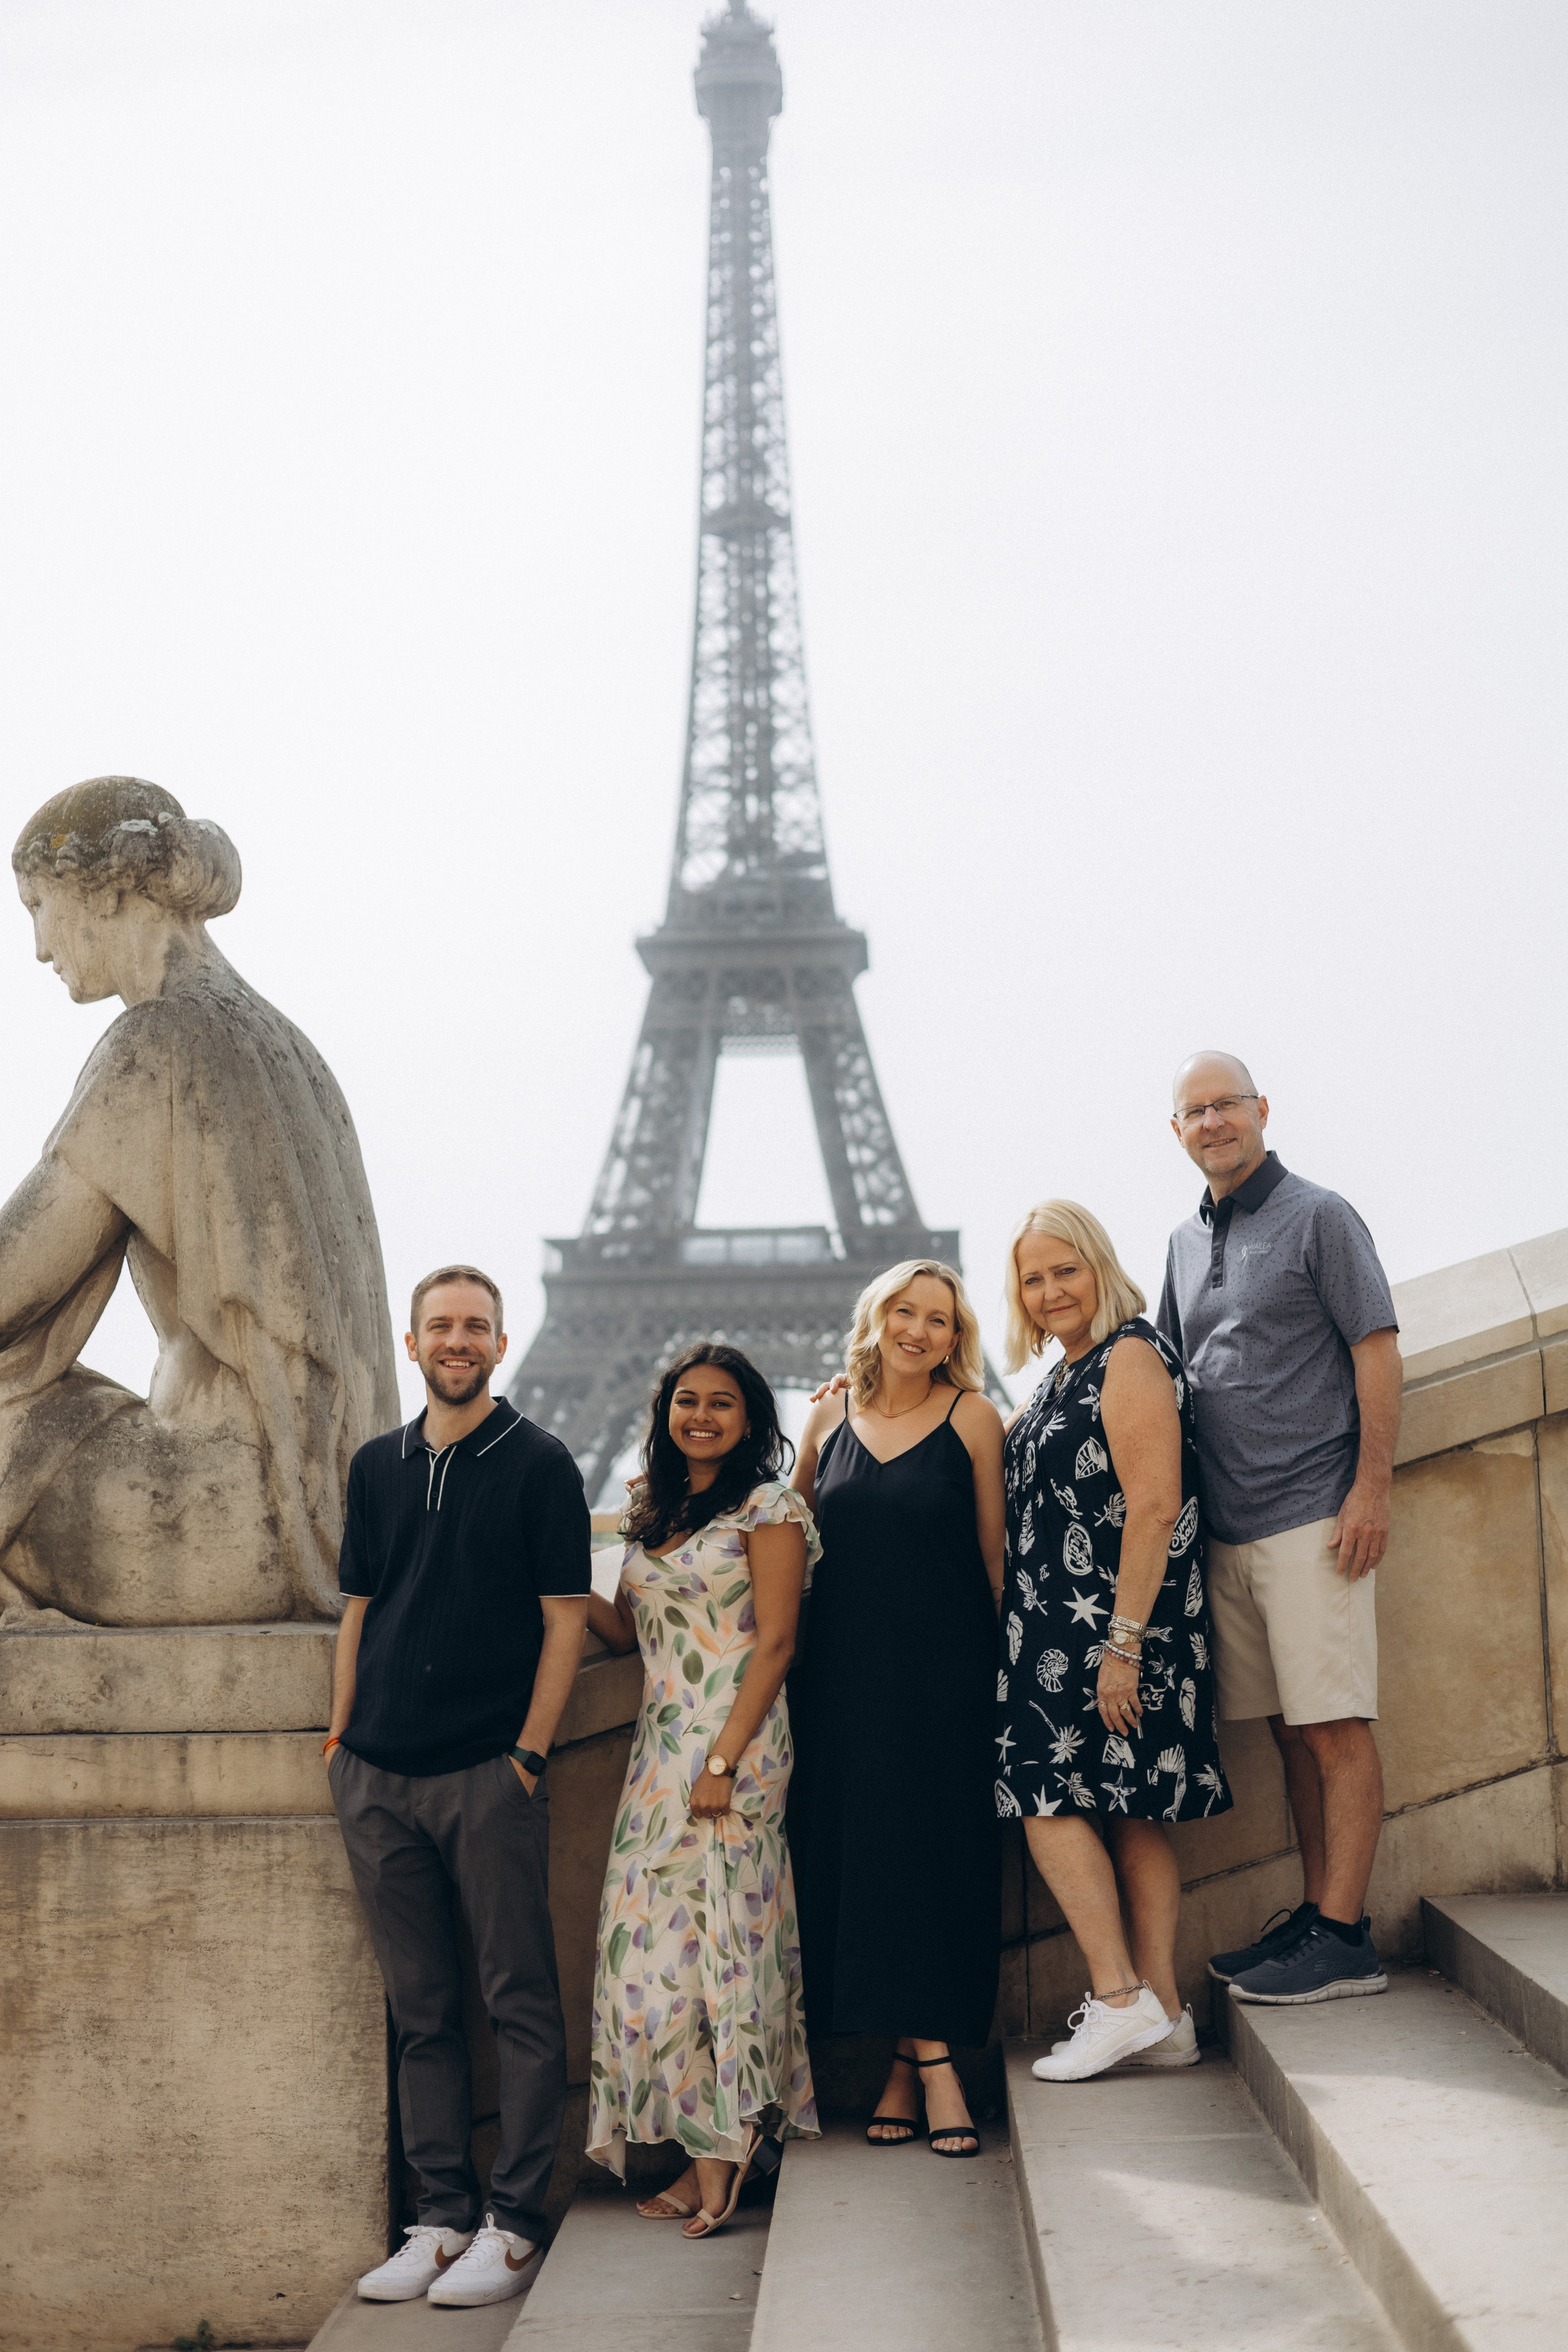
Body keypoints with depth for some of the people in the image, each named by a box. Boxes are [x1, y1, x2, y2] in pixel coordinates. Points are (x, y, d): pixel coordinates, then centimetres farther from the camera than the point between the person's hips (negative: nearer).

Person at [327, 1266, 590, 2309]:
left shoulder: (539, 1464, -1)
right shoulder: (377, 1466, 14)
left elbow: (566, 1621, -4)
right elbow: (359, 1608, 18)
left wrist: (530, 1752, -10)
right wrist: (343, 1734, 10)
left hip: (489, 1772, -5)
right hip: (379, 1777, 5)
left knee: (520, 2001, -1)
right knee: (422, 2010, 9)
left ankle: (513, 2224, 4)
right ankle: (444, 2215, 15)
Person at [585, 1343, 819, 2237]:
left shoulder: (768, 1510, -5)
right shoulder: (655, 1515, 17)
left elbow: (775, 1643, -11)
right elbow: (625, 1630, 18)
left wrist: (724, 1760, -17)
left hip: (736, 1742, -7)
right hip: (660, 1749, 7)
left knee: (716, 1930, -7)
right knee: (657, 1936, 3)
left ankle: (724, 2141, 2)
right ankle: (712, 2148, 8)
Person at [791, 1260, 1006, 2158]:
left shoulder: (972, 1419, -1)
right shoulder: (831, 1415, 8)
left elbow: (995, 1553, 0)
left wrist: (1005, 1661, -3)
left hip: (946, 1670, -3)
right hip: (847, 1669, 3)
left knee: (942, 1845, -3)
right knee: (860, 1850, 2)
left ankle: (918, 2057, 3)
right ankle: (926, 2059, 10)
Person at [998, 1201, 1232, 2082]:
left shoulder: (1131, 1356, -12)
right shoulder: (1067, 1374, 18)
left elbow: (1154, 1507, -20)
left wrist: (1123, 1643, -23)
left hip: (1113, 1624, -9)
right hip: (1061, 1628, 9)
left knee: (1047, 1799, -9)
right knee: (1131, 1817, 7)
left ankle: (1123, 2000, -7)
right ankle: (1162, 2017, 8)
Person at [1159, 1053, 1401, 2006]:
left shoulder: (1319, 1216, -2)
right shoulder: (1187, 1242, 18)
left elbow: (1379, 1353, -7)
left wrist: (1372, 1489, -14)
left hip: (1312, 1516, -7)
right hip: (1228, 1528, 7)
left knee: (1336, 1727, -6)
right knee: (1292, 1730, 10)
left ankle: (1345, 1939, -6)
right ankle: (1317, 1916, 15)